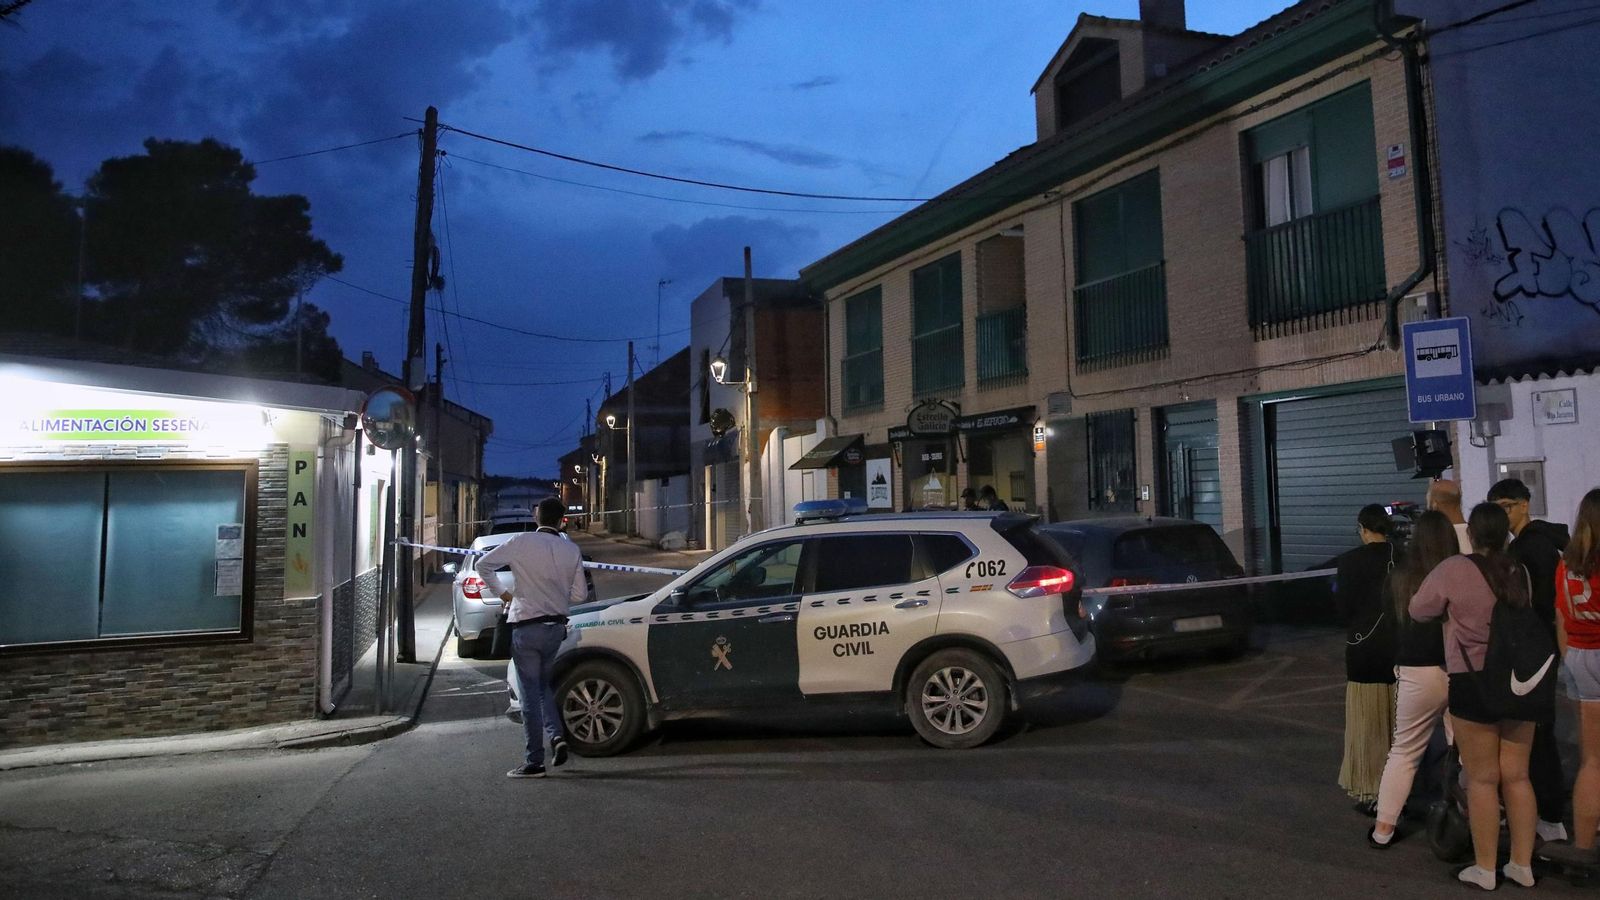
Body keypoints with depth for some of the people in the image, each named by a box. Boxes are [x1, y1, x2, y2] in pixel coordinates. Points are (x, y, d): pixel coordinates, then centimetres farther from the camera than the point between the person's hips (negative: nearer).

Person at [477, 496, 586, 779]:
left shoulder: (522, 542, -9)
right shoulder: (572, 550, 1)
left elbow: (484, 564, -4)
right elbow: (579, 594, 4)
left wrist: (501, 592, 8)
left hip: (526, 626, -4)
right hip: (556, 626, 4)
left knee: (530, 693, 1)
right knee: (543, 685, 22)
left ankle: (534, 762, 4)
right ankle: (556, 736, 4)